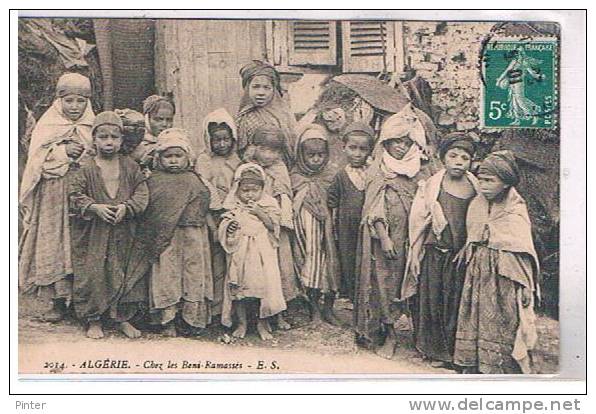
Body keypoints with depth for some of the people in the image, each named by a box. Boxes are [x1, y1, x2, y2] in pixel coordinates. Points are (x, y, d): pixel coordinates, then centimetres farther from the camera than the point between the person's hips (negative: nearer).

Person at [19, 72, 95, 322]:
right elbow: (37, 159, -4)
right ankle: (50, 302, 7)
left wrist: (86, 153, -10)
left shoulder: (92, 127, 10)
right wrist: (64, 152, -17)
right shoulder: (47, 125, 4)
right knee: (51, 246, -1)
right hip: (52, 196, -2)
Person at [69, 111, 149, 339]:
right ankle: (94, 320, 16)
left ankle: (123, 318, 21)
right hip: (94, 233, -2)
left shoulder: (130, 167, 3)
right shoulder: (86, 169, -3)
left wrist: (126, 207, -16)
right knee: (93, 273, 1)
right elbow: (76, 195, -3)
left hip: (124, 232, 2)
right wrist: (95, 207, -18)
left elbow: (142, 193, 0)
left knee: (125, 271, 6)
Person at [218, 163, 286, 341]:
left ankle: (262, 323, 14)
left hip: (263, 254, 0)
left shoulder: (268, 205, 3)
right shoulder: (233, 208, 2)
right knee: (239, 287, 4)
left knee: (264, 285, -1)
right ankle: (242, 322, 19)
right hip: (240, 254, 0)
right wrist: (230, 227, -22)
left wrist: (260, 213, -17)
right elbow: (224, 232, -1)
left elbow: (273, 225, -7)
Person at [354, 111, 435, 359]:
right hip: (386, 237, -1)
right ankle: (389, 335, 10)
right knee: (384, 282, 0)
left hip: (412, 237, 2)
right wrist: (384, 238, -12)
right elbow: (374, 209, -5)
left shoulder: (421, 172, 6)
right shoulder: (377, 172, 0)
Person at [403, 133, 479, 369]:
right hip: (436, 254, -1)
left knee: (462, 303, 8)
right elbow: (418, 222, -1)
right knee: (434, 301, 6)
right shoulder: (430, 187, -3)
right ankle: (437, 351, 22)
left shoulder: (477, 188, 2)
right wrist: (415, 254, -1)